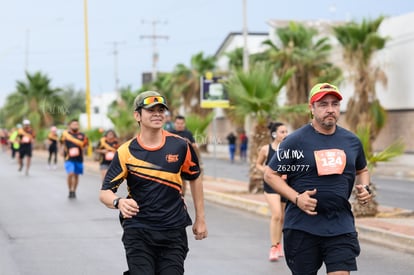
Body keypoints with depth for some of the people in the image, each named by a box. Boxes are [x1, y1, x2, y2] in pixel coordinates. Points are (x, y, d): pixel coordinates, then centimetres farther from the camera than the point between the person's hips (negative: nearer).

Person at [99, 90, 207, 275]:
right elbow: (105, 192, -8)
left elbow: (194, 178, 16)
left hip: (174, 231, 2)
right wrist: (119, 203, -31)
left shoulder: (180, 146, 0)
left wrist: (200, 219, 16)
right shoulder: (126, 152, -5)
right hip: (138, 231, -2)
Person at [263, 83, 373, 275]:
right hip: (302, 226, -2)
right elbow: (270, 174, -1)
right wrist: (296, 198, -14)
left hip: (341, 227, 3)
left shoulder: (352, 141, 9)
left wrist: (364, 188, 4)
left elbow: (362, 170, 26)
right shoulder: (295, 141, -5)